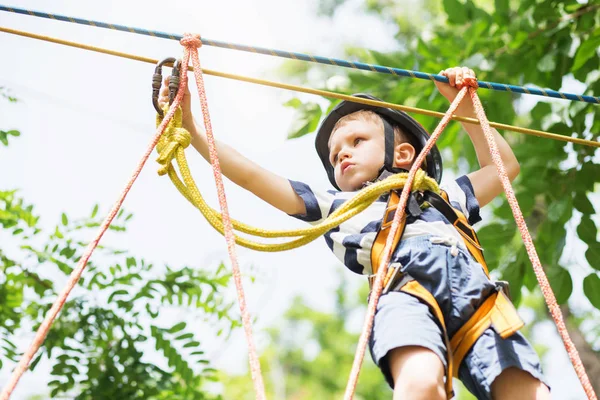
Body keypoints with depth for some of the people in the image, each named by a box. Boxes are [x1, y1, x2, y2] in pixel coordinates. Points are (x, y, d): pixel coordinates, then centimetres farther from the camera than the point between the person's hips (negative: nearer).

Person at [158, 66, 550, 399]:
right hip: (406, 292, -3)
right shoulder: (334, 205, 34)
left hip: (474, 295, 3)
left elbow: (503, 166, 54)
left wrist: (466, 106, 49)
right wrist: (189, 122, 28)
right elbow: (250, 176, 31)